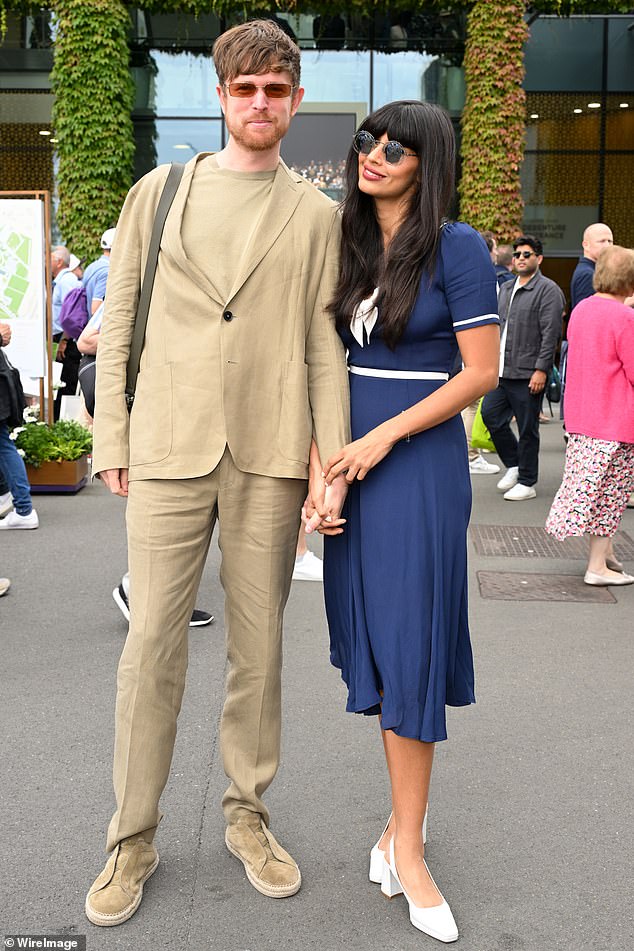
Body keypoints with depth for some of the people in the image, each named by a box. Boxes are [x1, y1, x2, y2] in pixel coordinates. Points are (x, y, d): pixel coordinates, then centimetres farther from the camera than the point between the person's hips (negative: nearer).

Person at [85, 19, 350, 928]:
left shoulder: (315, 213, 9)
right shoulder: (159, 192, 10)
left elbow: (324, 341, 5)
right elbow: (119, 322, 9)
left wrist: (331, 458, -3)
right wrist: (112, 438, 3)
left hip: (270, 455, 1)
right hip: (170, 448, 0)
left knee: (259, 645, 9)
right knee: (151, 644, 0)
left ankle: (248, 815, 26)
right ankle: (133, 841, 16)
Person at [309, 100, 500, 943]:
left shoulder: (456, 247, -6)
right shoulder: (345, 247, 11)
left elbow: (481, 371, -10)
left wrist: (382, 439, -13)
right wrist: (323, 473, 0)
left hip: (420, 463, -5)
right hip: (350, 459, 5)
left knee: (408, 643, -3)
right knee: (374, 640, 8)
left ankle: (407, 847, 9)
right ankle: (405, 819, 23)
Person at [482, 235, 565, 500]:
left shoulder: (548, 290, -6)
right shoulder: (505, 289, 18)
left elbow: (550, 333, -12)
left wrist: (541, 370, -18)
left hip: (527, 373, -7)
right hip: (501, 370, 7)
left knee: (527, 429, 0)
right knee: (490, 415, 5)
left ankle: (527, 483, 12)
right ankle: (513, 465, 25)